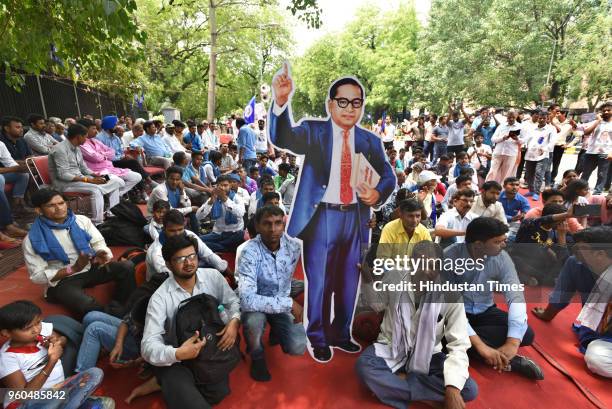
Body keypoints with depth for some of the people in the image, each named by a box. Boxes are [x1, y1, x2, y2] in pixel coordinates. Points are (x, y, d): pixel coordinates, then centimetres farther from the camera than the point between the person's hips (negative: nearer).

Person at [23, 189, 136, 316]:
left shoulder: (82, 220, 0)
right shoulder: (33, 240, -9)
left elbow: (99, 244, 3)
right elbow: (37, 276, -9)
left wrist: (101, 255, -23)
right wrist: (73, 269, -23)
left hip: (91, 268, 4)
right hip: (61, 281, -4)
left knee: (127, 267, -23)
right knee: (87, 306, -35)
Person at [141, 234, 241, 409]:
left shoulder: (213, 276, -6)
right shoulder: (160, 297, -15)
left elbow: (233, 301, 3)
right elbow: (148, 346, -18)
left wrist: (234, 321, -19)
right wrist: (177, 354, -36)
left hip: (211, 348, 4)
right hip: (177, 359, -3)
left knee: (218, 392, -18)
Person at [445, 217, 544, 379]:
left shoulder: (502, 258, -14)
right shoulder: (450, 256, -27)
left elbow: (516, 297, -20)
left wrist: (512, 343, -34)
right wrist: (480, 345, -39)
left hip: (484, 311, 3)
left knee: (526, 334, -17)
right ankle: (508, 360, -18)